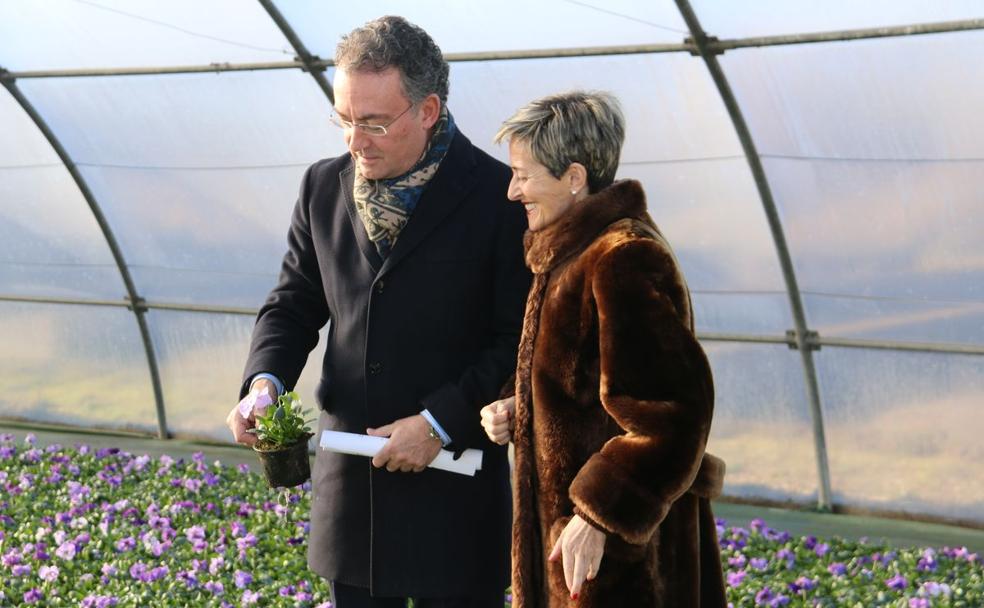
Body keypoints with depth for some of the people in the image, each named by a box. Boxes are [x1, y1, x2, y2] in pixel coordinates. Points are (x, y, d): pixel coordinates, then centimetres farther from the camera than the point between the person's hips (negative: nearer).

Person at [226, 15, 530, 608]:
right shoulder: (325, 187, 5)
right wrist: (265, 381, -6)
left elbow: (522, 342, -9)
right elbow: (294, 304, 13)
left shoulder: (500, 198, -11)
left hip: (454, 489, -4)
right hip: (351, 480, 5)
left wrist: (442, 422, -17)